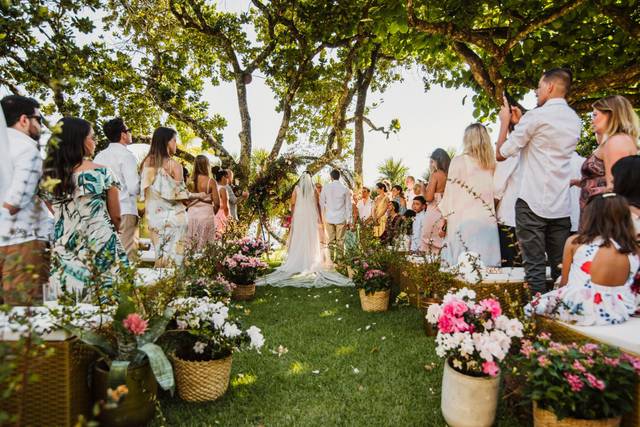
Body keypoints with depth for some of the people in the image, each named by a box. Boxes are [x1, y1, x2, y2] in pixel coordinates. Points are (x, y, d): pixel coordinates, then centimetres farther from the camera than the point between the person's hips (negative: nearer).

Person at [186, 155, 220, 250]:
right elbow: (217, 204, -6)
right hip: (206, 214, -3)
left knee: (191, 246, 9)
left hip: (191, 214, 3)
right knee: (205, 246, 3)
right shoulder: (210, 181, -7)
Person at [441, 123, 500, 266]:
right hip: (487, 221, 4)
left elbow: (451, 193, -2)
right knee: (486, 264, 4)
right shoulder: (491, 165, 9)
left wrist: (444, 217, 5)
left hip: (464, 219, -4)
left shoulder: (459, 161, -2)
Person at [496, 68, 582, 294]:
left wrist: (505, 121, 10)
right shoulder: (575, 120, 14)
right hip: (561, 206, 7)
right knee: (561, 266, 10)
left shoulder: (536, 116, -8)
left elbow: (501, 153, -3)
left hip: (532, 203, -6)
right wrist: (519, 123, 21)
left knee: (534, 267, -3)